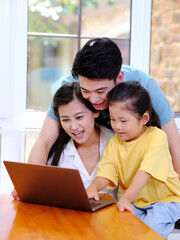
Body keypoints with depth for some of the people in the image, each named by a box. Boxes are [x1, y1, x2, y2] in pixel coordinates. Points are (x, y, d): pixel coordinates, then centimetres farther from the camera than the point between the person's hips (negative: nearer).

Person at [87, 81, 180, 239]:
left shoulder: (156, 137, -17)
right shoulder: (114, 143, 1)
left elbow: (145, 172, -28)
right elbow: (106, 173, -7)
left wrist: (126, 199, -39)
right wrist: (94, 187, -30)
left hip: (164, 198, -4)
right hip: (133, 200, 4)